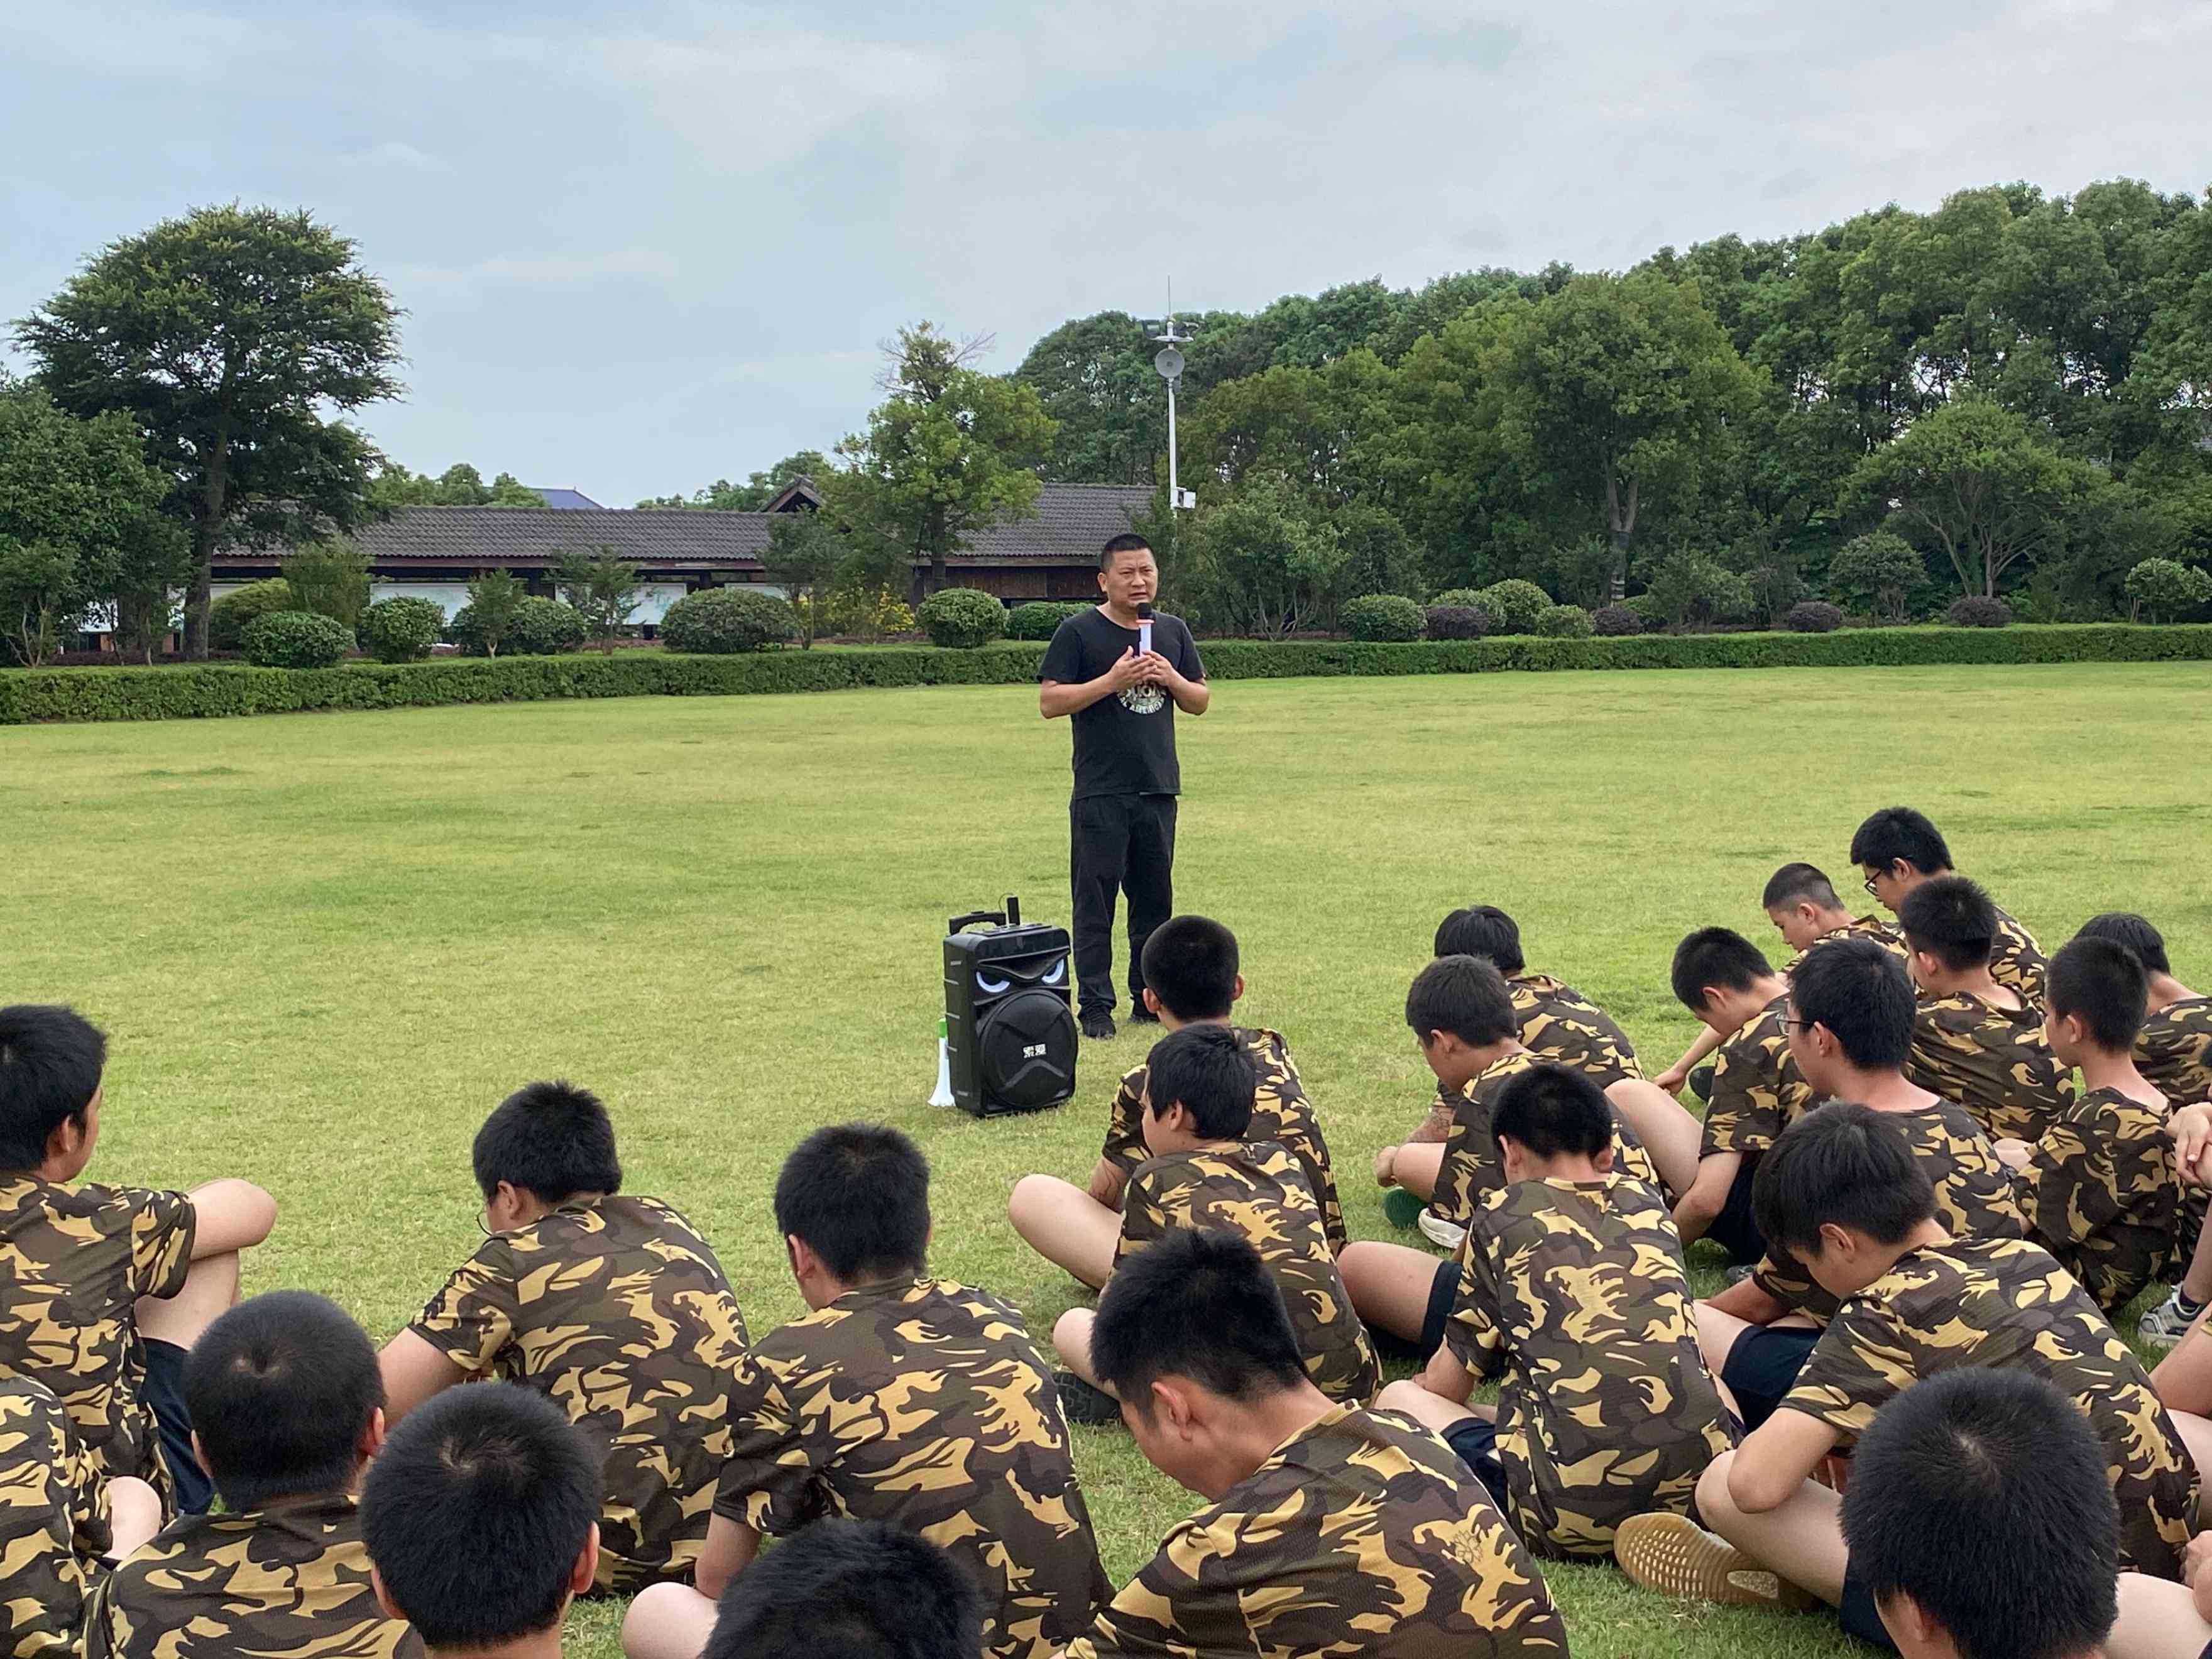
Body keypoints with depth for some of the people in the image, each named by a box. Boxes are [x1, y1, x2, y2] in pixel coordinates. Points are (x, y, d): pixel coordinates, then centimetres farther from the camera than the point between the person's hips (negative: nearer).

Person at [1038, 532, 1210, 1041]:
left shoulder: (1172, 631, 12)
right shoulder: (1079, 632, -3)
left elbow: (1201, 702, 16)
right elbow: (1050, 702, -9)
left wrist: (1172, 679, -5)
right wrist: (1112, 681, -18)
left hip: (1159, 789, 5)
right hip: (1100, 793, -5)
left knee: (1155, 897, 11)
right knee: (1096, 899, -2)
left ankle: (1150, 995, 21)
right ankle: (1096, 1005, 3)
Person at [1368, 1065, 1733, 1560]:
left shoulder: (1505, 1215, 6)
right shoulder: (1650, 1205, 18)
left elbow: (1446, 1386, 11)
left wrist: (1423, 1386, 36)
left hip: (1571, 1513, -5)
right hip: (1701, 1488, 5)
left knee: (1400, 1399, 19)